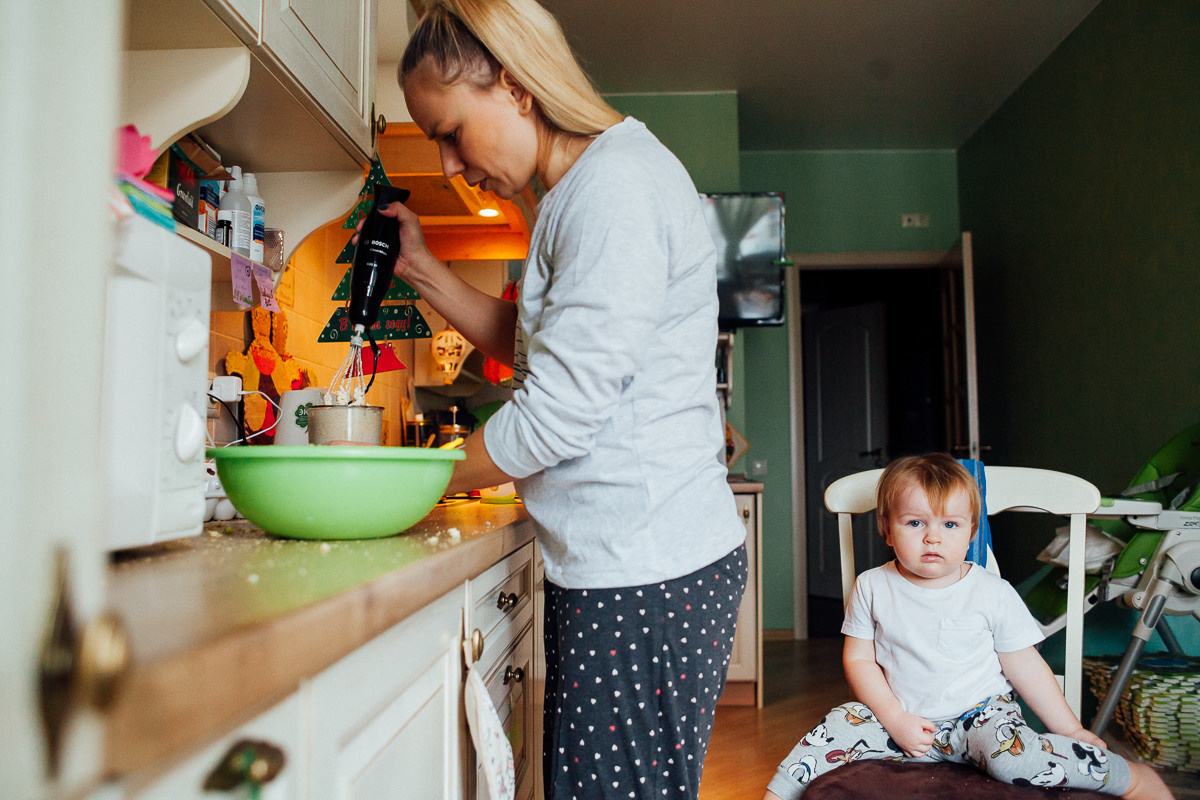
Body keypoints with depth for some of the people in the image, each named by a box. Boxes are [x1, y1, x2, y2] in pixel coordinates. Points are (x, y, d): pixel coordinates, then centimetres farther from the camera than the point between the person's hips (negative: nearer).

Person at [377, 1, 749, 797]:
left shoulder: (618, 182, -15)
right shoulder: (588, 187, 17)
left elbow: (559, 411, -19)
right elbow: (533, 345, 23)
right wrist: (421, 269, 14)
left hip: (647, 574, -10)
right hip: (623, 561, 10)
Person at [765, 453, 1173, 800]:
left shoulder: (993, 593, -7)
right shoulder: (872, 588, -5)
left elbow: (1025, 666, 1)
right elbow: (859, 659, -1)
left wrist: (1070, 729, 1)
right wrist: (894, 718, -12)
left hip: (979, 712, -2)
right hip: (901, 718, 2)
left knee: (1013, 758, -29)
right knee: (832, 732, -17)